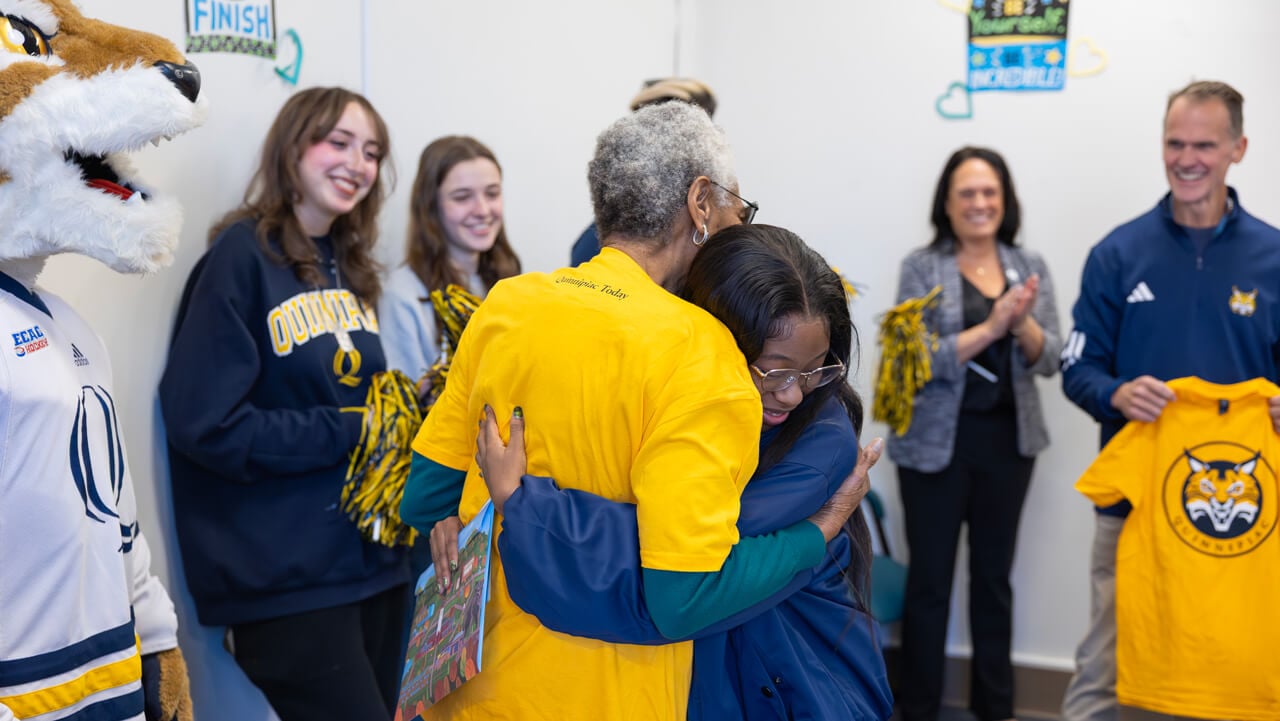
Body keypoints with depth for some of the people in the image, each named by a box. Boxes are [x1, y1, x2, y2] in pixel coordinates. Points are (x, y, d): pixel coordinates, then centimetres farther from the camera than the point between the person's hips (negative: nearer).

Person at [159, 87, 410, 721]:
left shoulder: (348, 266, 12)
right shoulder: (243, 255, -11)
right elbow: (204, 423, -17)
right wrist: (349, 431, -16)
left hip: (374, 558, 7)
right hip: (286, 579, -7)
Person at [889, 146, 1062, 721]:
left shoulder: (1030, 266, 5)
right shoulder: (921, 267, -5)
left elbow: (1049, 360, 0)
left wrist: (1023, 322, -20)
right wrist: (991, 327, -24)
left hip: (1008, 441, 4)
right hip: (936, 443, -3)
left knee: (994, 576, 15)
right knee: (929, 579, 4)